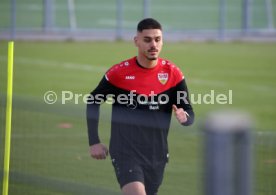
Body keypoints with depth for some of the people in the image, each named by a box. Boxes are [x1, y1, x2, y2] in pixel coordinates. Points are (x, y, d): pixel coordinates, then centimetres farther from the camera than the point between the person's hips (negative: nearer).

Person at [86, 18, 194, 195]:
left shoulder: (172, 73, -2)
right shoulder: (119, 73, -8)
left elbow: (189, 113, 1)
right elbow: (93, 102, 7)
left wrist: (184, 117, -24)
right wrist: (94, 142, 3)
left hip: (157, 156, 4)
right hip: (125, 153, -4)